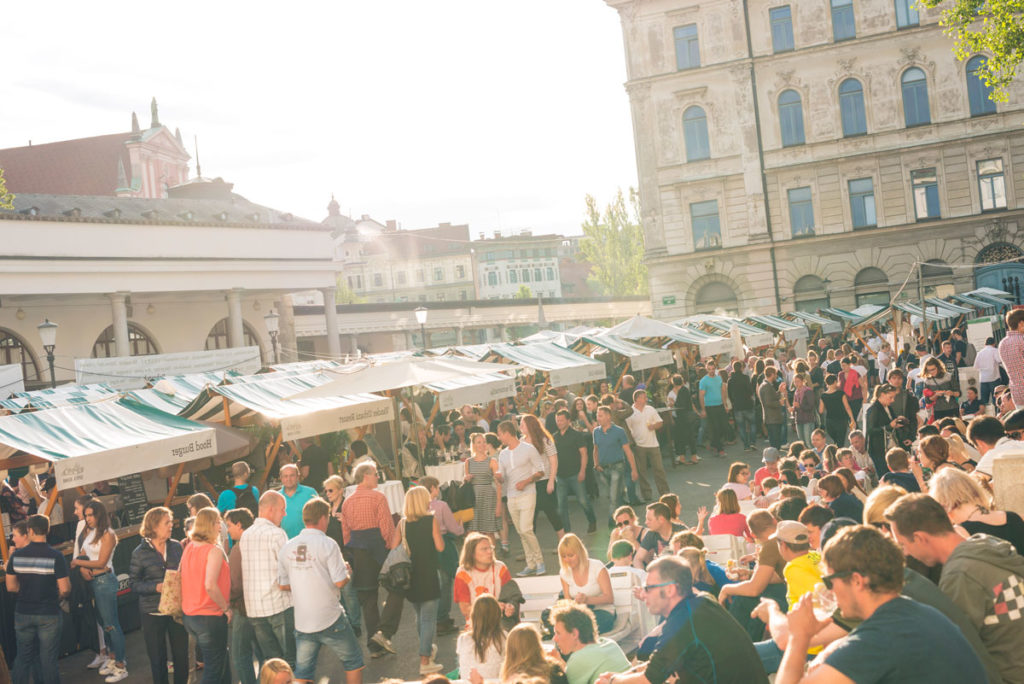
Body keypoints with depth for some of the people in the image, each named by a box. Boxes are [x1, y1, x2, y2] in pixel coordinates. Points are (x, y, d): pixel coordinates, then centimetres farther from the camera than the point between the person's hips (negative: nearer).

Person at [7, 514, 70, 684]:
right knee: (48, 657, 7)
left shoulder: (17, 555, -5)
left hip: (23, 613, 3)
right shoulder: (55, 556, -15)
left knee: (23, 656, 16)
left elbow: (11, 587, 0)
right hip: (49, 613, -3)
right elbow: (65, 589, -15)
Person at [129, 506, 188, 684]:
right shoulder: (140, 553, -4)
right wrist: (156, 587, -18)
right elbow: (134, 584, -4)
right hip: (152, 613, -2)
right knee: (157, 658, 7)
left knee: (181, 655, 7)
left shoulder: (176, 546, 3)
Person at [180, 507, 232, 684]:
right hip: (210, 616, -8)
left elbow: (180, 578, 12)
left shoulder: (189, 548, 5)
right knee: (214, 670, 2)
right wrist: (226, 608, -15)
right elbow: (210, 586, -28)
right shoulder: (214, 551, -18)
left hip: (189, 615, 8)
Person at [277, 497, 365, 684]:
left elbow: (283, 585, 8)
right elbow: (340, 581, -16)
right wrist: (346, 571, 5)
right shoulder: (327, 544, -13)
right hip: (330, 619, -5)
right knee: (353, 661, 14)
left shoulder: (287, 547, 3)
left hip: (302, 621, 5)